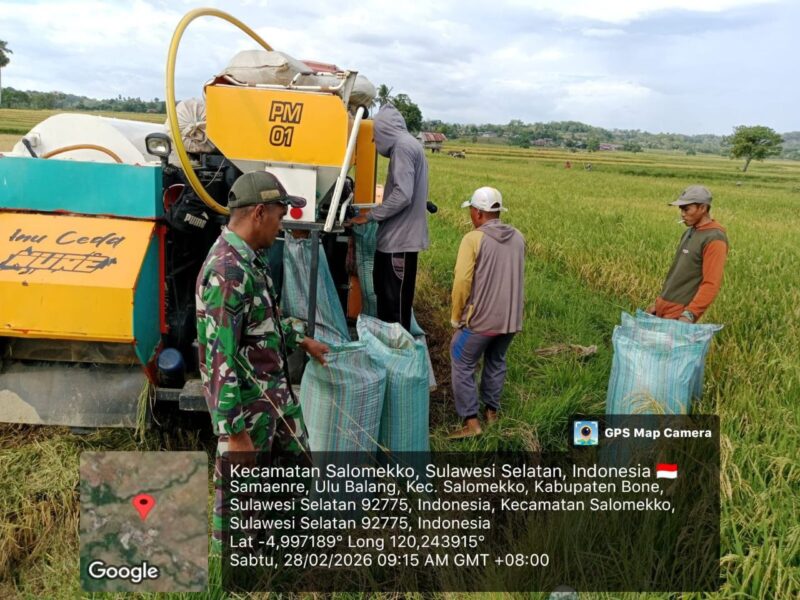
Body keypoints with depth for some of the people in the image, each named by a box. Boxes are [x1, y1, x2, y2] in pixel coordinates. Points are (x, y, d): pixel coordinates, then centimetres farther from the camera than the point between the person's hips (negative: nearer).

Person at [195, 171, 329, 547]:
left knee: (296, 455, 26)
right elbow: (219, 360, -28)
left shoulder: (251, 257, 3)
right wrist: (234, 432, -26)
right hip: (245, 400, -10)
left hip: (274, 388, 10)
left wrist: (302, 340, 28)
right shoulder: (227, 272, -27)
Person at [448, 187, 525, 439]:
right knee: (496, 361, 23)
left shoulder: (474, 239, -14)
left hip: (480, 318, -6)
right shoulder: (518, 238, 4)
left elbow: (462, 281, -15)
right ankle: (491, 410, 33)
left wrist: (456, 317, -5)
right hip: (511, 318, 6)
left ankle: (471, 421, 3)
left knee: (462, 365, 6)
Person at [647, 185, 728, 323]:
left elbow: (711, 285, -20)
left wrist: (689, 314, -26)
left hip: (679, 314, -8)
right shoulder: (689, 232, 13)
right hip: (663, 308, 8)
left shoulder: (714, 239, -14)